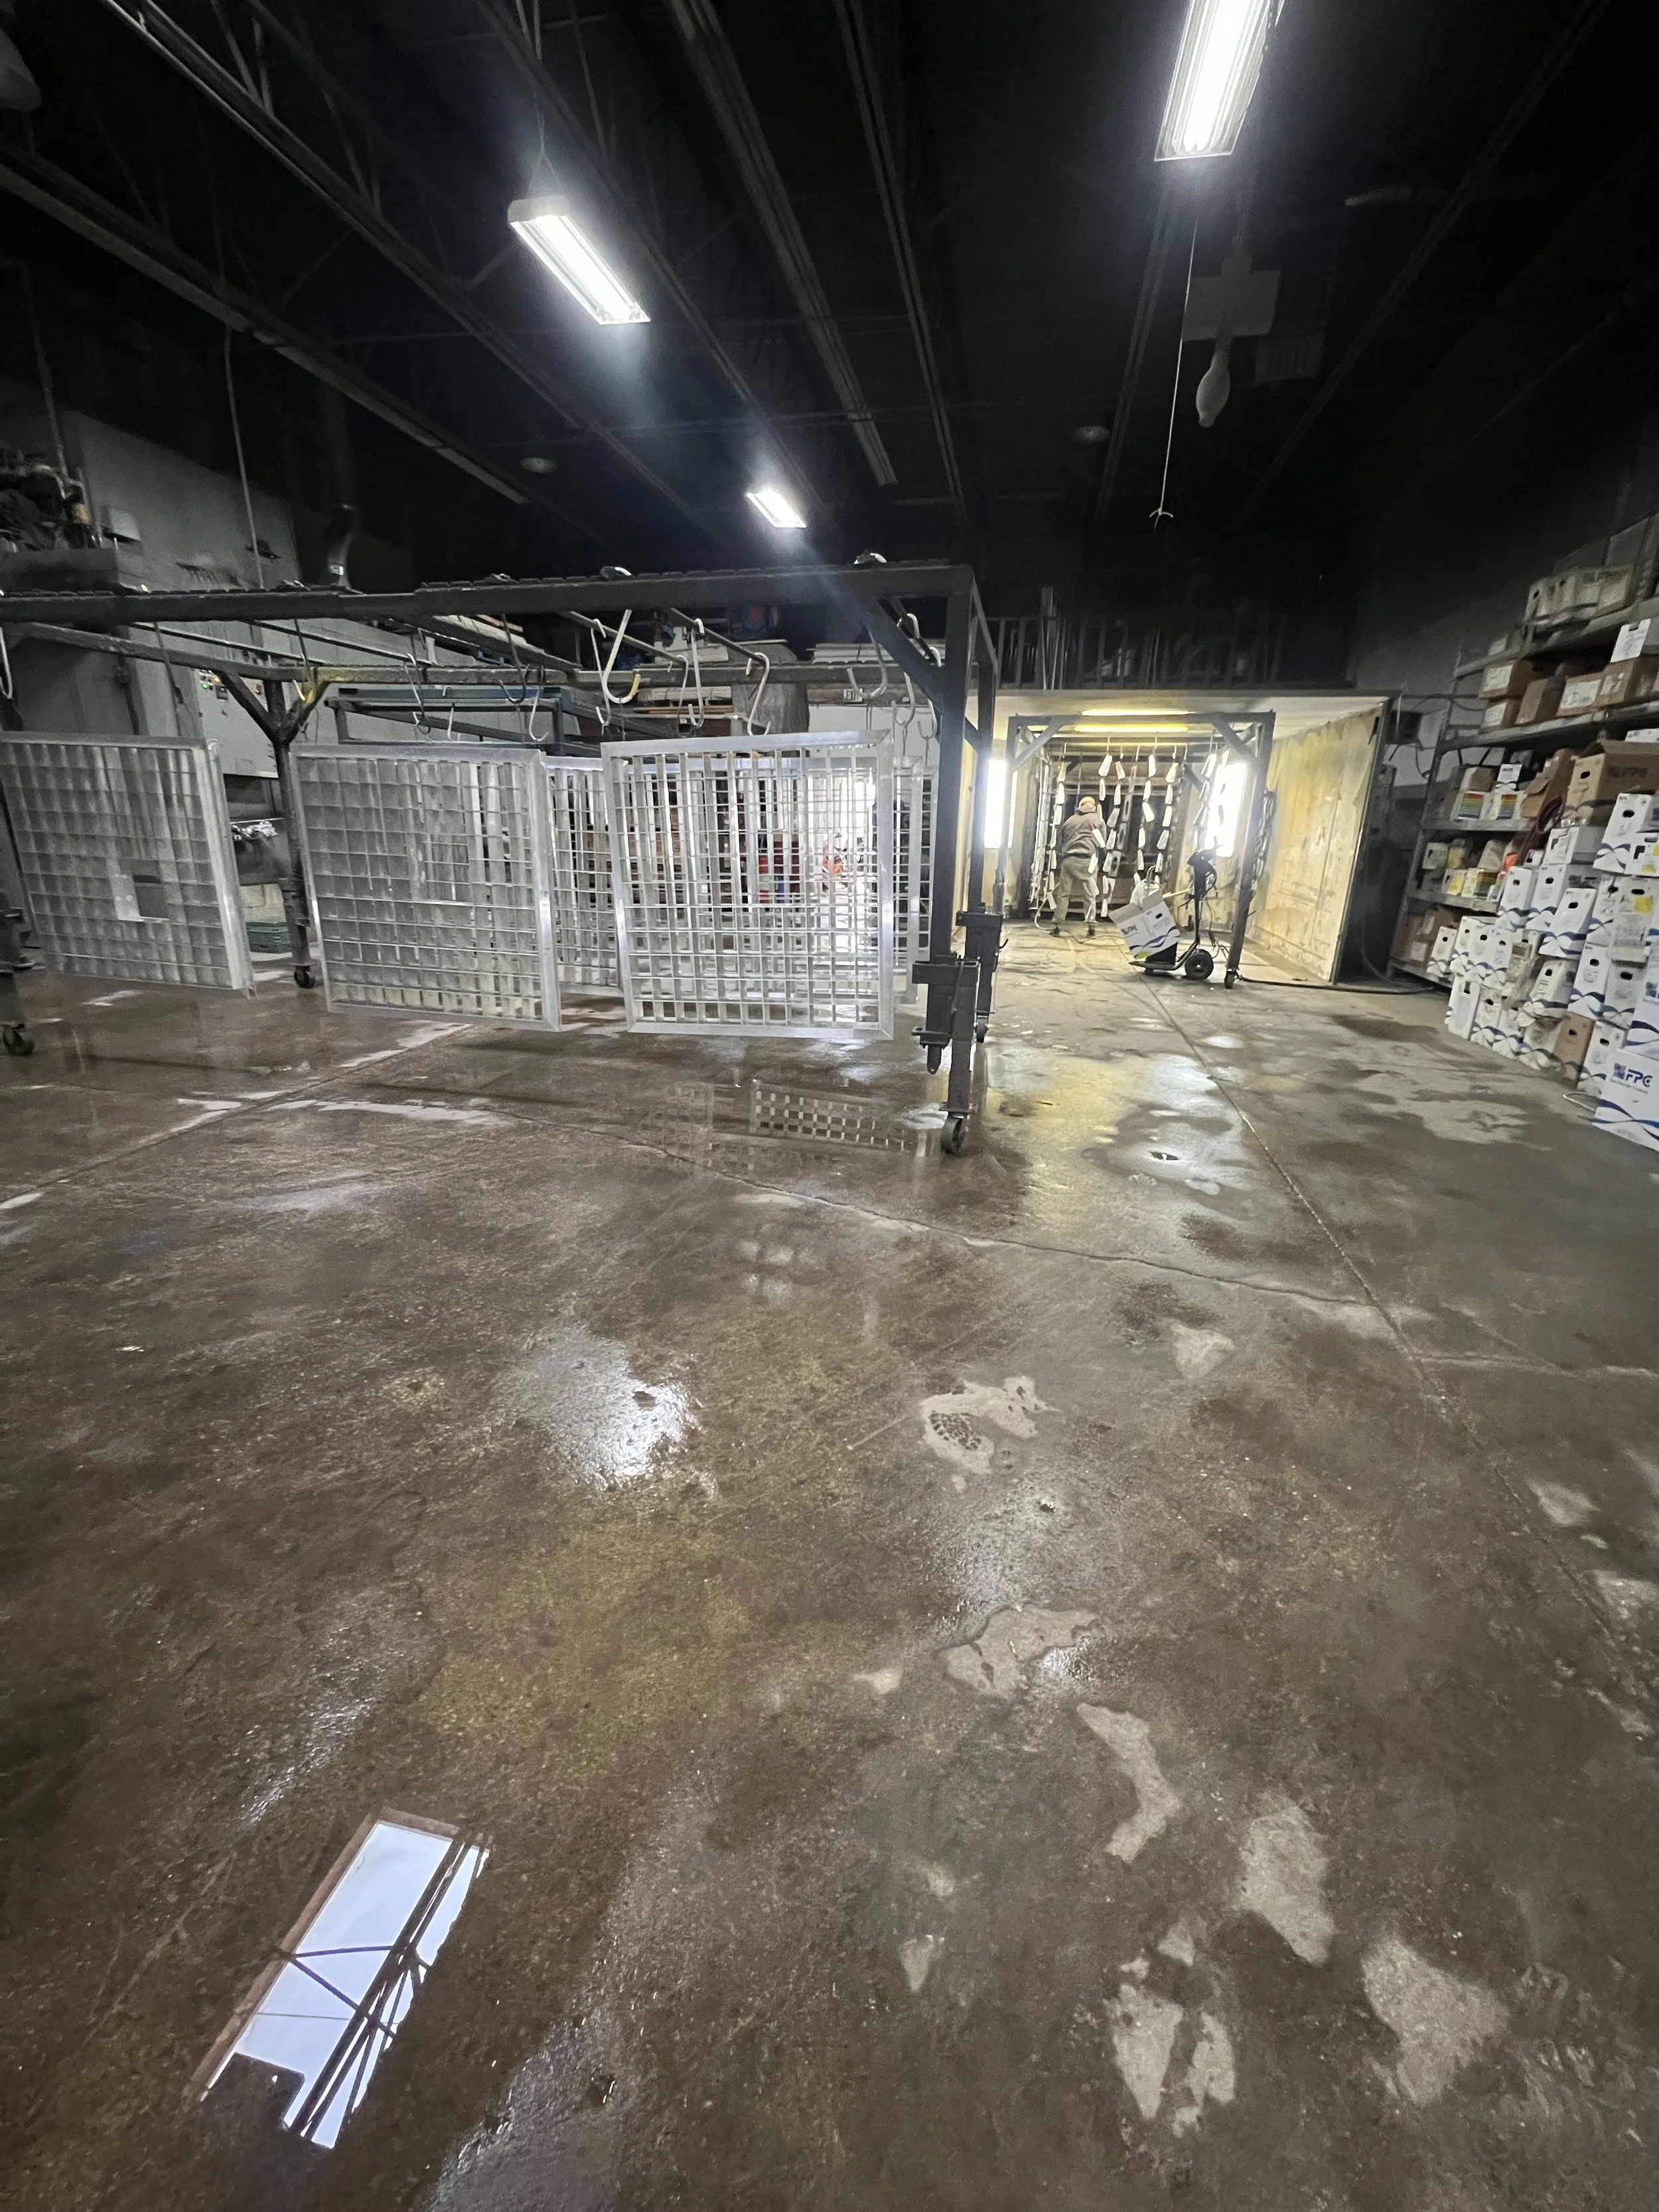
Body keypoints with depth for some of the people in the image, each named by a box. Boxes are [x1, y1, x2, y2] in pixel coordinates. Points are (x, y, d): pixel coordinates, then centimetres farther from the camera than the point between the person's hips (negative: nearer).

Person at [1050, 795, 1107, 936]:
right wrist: (1099, 861, 25)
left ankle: (1058, 926, -1)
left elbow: (1061, 842, 23)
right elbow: (1102, 844, 11)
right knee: (1089, 895, 1)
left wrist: (1060, 862, 28)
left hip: (1068, 859, 3)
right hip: (1086, 860, -2)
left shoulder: (1069, 820, 22)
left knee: (1063, 894, 3)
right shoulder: (1098, 820, 13)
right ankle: (1091, 926, -5)